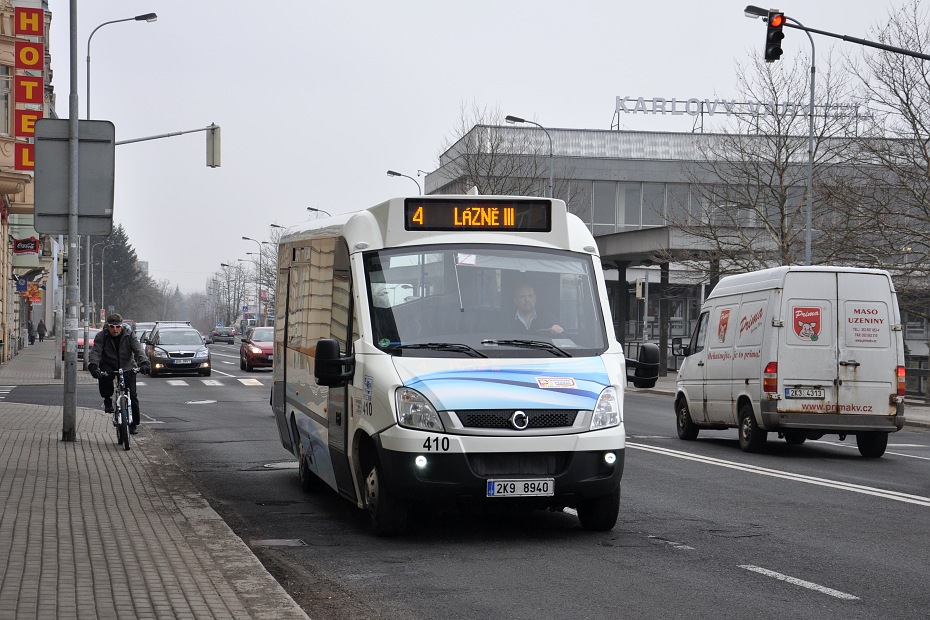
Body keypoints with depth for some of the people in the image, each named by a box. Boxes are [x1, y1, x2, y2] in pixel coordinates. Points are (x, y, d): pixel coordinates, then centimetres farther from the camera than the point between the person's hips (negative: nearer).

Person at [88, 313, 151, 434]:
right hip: (109, 365, 0)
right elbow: (95, 351, -19)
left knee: (132, 394, -10)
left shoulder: (129, 335, -7)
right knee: (104, 375, -35)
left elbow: (138, 349, -17)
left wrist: (144, 363, -36)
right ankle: (107, 399, -10)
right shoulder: (101, 336, -8)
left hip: (127, 367, 0)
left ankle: (134, 423, 5)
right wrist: (93, 366, -39)